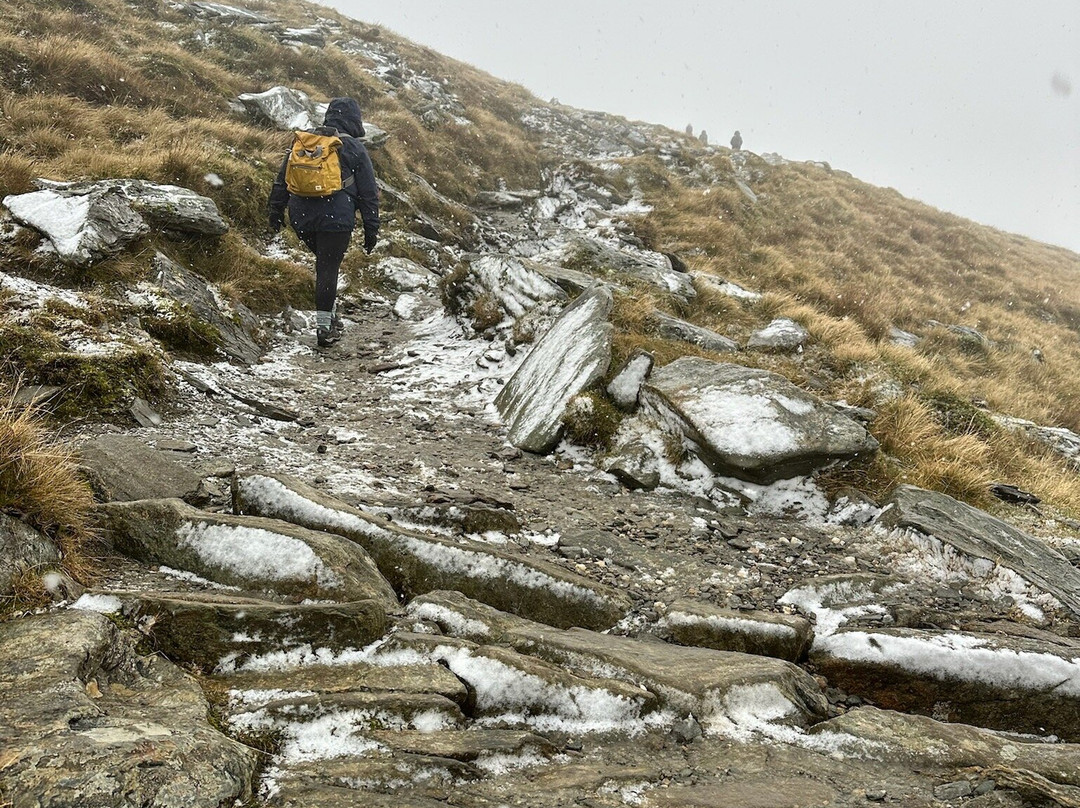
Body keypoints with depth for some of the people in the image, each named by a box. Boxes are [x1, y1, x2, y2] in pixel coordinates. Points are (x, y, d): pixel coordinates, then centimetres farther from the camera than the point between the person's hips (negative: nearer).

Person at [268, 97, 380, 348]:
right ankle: (324, 326, 1)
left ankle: (327, 313, 20)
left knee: (323, 262, 22)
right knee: (329, 268, 0)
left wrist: (276, 212, 24)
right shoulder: (355, 149, 1)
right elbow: (369, 193, 3)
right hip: (336, 219, -4)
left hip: (301, 217, 4)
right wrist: (371, 230, 8)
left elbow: (281, 181, 17)